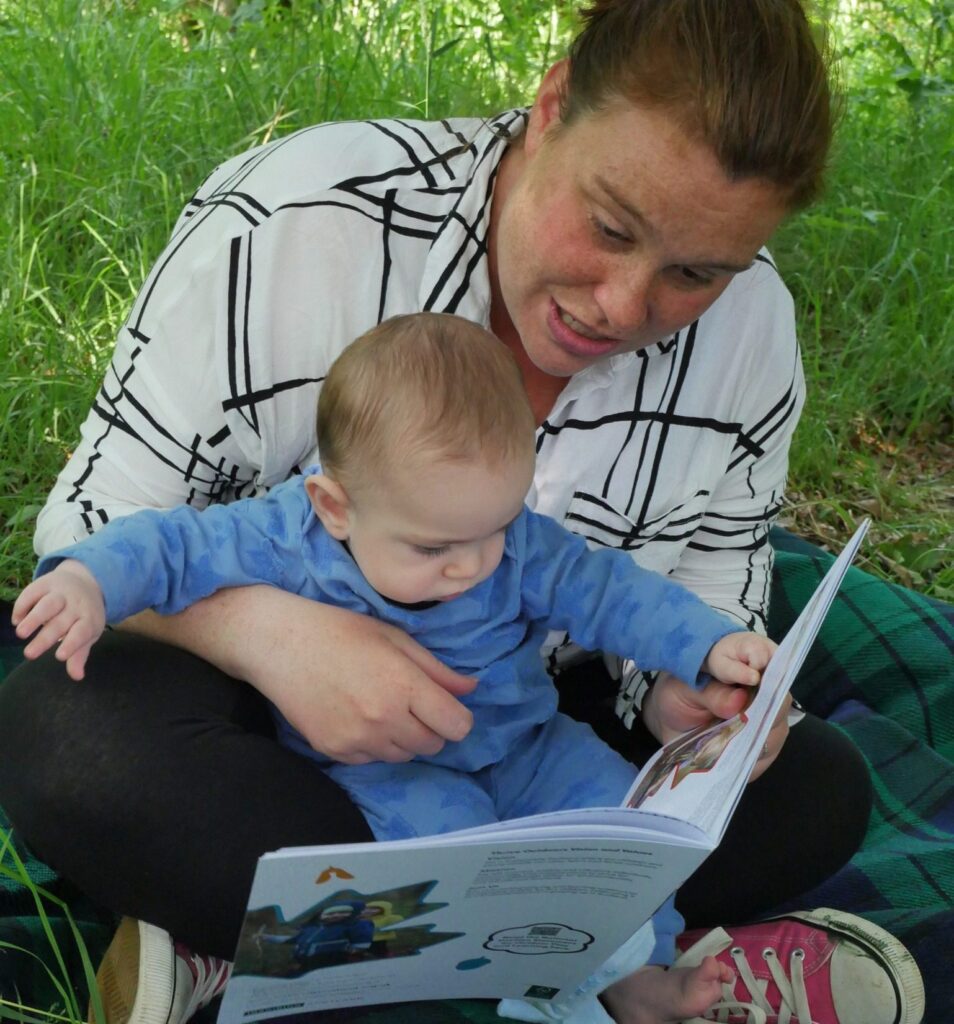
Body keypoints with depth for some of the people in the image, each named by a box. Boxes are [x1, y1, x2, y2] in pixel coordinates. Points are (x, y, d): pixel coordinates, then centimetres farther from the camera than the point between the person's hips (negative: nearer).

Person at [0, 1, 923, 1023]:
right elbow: (91, 522, -19)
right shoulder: (292, 220, -25)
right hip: (261, 686, -3)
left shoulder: (752, 331, -13)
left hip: (531, 719, 4)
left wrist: (687, 698, -27)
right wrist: (265, 630, -39)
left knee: (819, 787, -18)